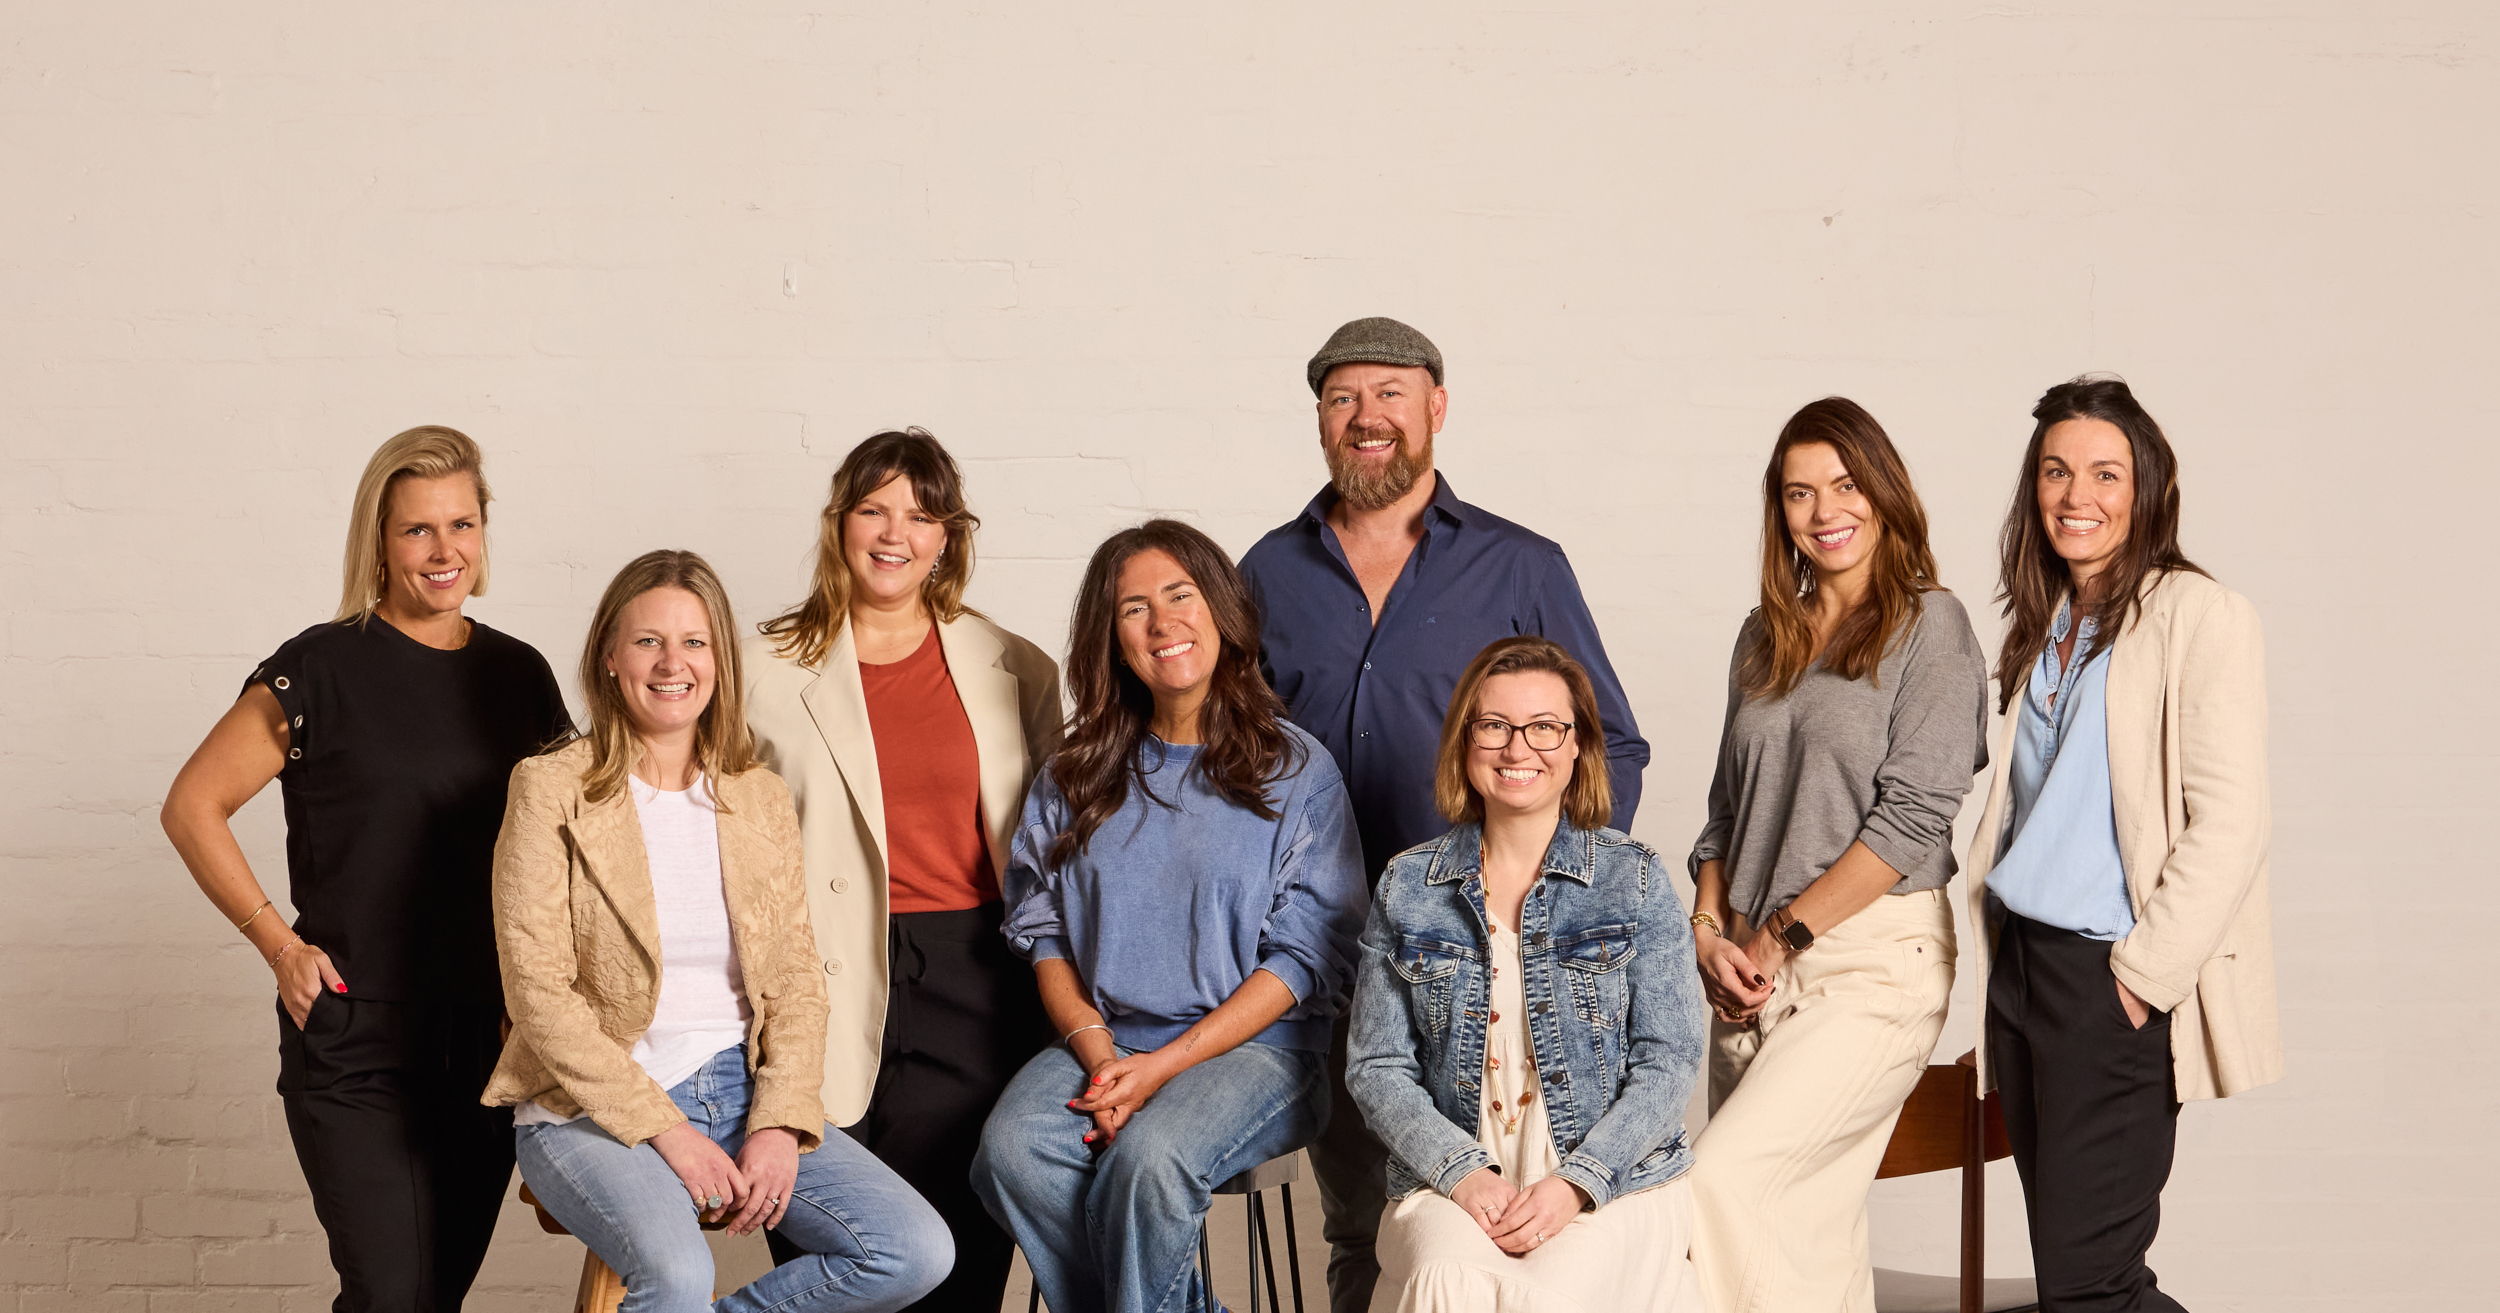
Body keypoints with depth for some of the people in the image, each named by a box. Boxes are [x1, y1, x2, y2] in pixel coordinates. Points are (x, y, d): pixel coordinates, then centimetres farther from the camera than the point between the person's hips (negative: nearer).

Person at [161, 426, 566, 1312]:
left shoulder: (520, 676, 8)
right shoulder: (322, 670, -6)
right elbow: (192, 807, -2)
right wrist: (279, 944, -7)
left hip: (489, 1041, 5)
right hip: (353, 1046, -4)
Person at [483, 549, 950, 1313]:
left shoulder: (762, 799, 12)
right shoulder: (552, 790, -2)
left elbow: (796, 979, 8)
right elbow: (539, 992, -8)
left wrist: (781, 1123, -9)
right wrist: (665, 1131, -15)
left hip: (741, 1086, 5)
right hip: (594, 1107, -5)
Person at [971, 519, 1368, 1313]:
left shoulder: (1296, 771, 1)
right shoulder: (1077, 776, 14)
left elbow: (1308, 957, -4)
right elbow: (1041, 930, 9)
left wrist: (1165, 1065, -13)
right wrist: (1094, 1048, -10)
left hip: (1251, 1046, -3)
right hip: (1102, 1039, 4)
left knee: (1150, 1155, -34)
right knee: (1010, 1149, -27)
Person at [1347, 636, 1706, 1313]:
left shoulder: (1636, 879, 4)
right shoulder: (1407, 886, 8)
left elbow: (1668, 1062, 0)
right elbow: (1377, 1066, 5)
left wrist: (1575, 1182, -14)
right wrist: (1465, 1172, -11)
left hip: (1615, 1175, -1)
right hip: (1451, 1179, 1)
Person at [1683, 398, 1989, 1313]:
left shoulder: (1930, 627, -2)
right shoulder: (1764, 638, 17)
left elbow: (1912, 814, -10)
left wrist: (1783, 932, -9)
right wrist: (1710, 930, 2)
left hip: (1875, 961, -6)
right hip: (1756, 974, 6)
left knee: (1721, 1182, -20)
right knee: (1805, 1231, 5)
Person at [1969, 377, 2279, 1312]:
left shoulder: (2199, 616, -8)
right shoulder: (2042, 625, 15)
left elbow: (2229, 824, -13)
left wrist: (2144, 975, -15)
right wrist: (2000, 965, 11)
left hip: (2117, 986, -7)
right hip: (2020, 963, 7)